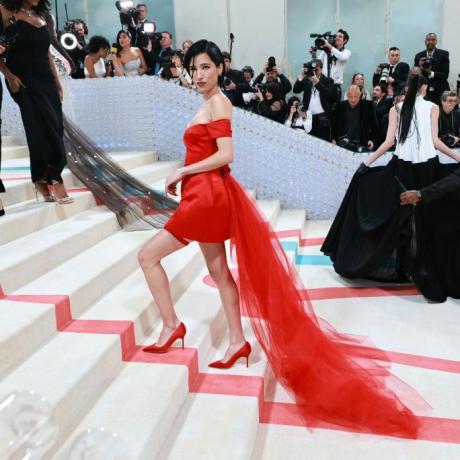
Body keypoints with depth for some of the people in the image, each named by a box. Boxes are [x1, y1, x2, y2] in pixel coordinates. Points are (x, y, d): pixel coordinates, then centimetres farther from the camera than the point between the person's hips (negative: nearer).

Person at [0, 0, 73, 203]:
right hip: (23, 80, -6)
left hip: (45, 80, 6)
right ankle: (54, 179, -12)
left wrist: (57, 83, 13)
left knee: (53, 128, 2)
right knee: (47, 126, -15)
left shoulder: (40, 16, 17)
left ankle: (41, 180, 12)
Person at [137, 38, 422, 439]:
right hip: (205, 196, 10)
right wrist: (184, 176, 8)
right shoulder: (209, 104, 15)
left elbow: (225, 156, -21)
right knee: (219, 270, 11)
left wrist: (182, 171, -14)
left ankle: (172, 326, 6)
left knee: (148, 255, -5)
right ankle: (237, 341, 19)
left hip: (208, 196, -10)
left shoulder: (219, 103, -11)